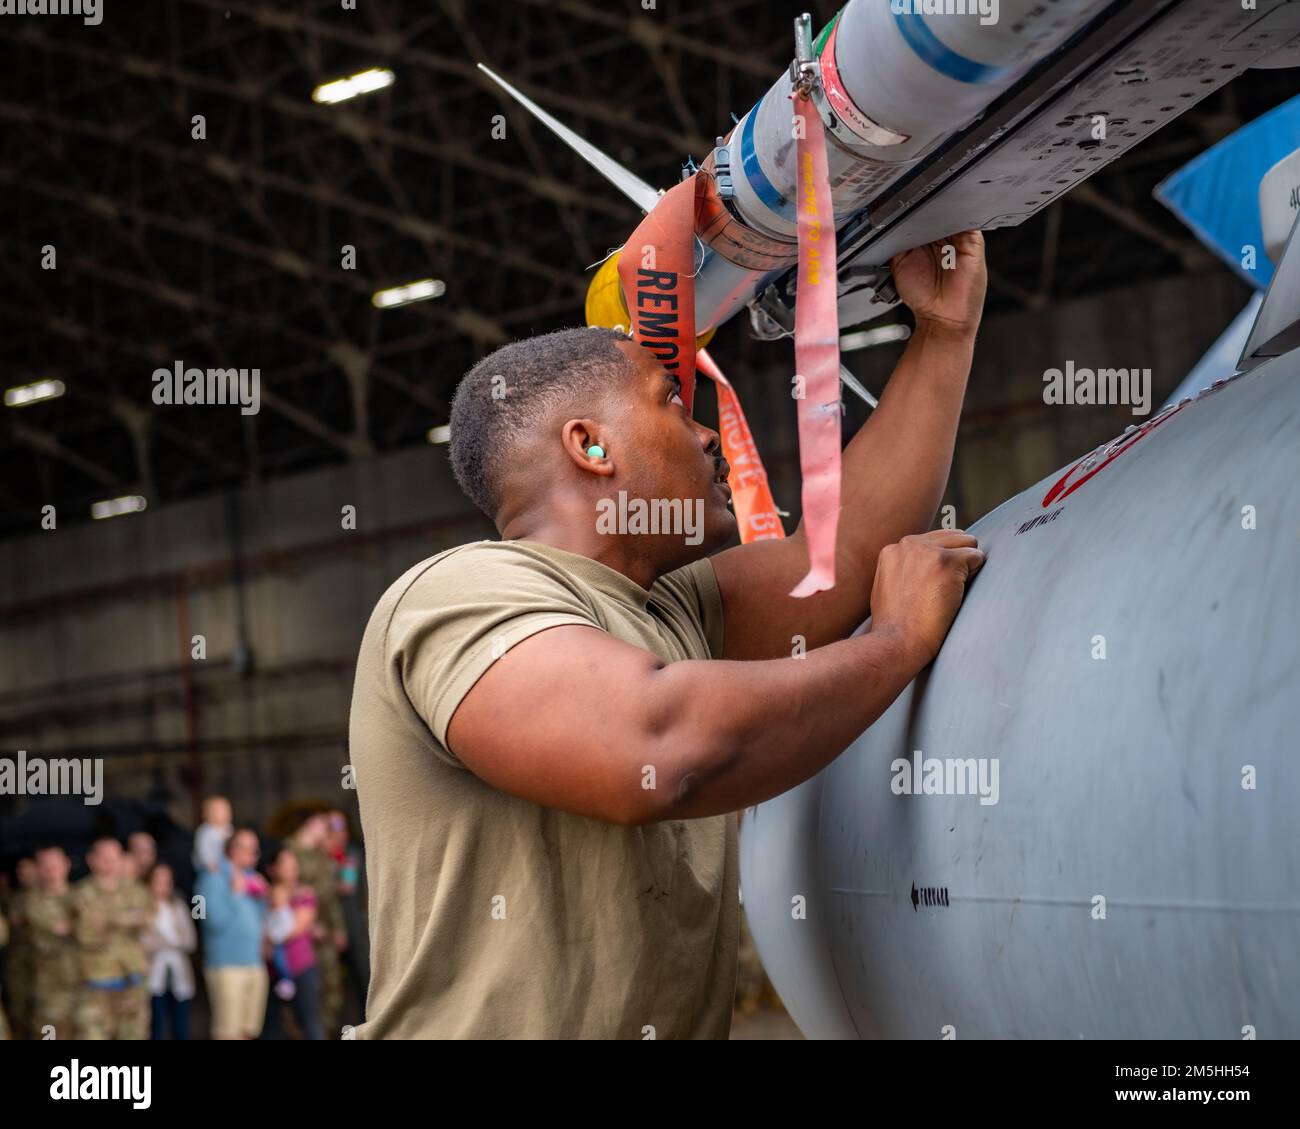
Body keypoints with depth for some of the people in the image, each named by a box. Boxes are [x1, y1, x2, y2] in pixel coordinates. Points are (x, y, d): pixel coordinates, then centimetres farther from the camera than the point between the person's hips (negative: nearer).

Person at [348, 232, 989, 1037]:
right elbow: (664, 744, -23)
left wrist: (946, 330, 13)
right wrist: (904, 638, -11)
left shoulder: (673, 613, 18)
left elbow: (846, 549, 8)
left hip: (684, 1023, 7)